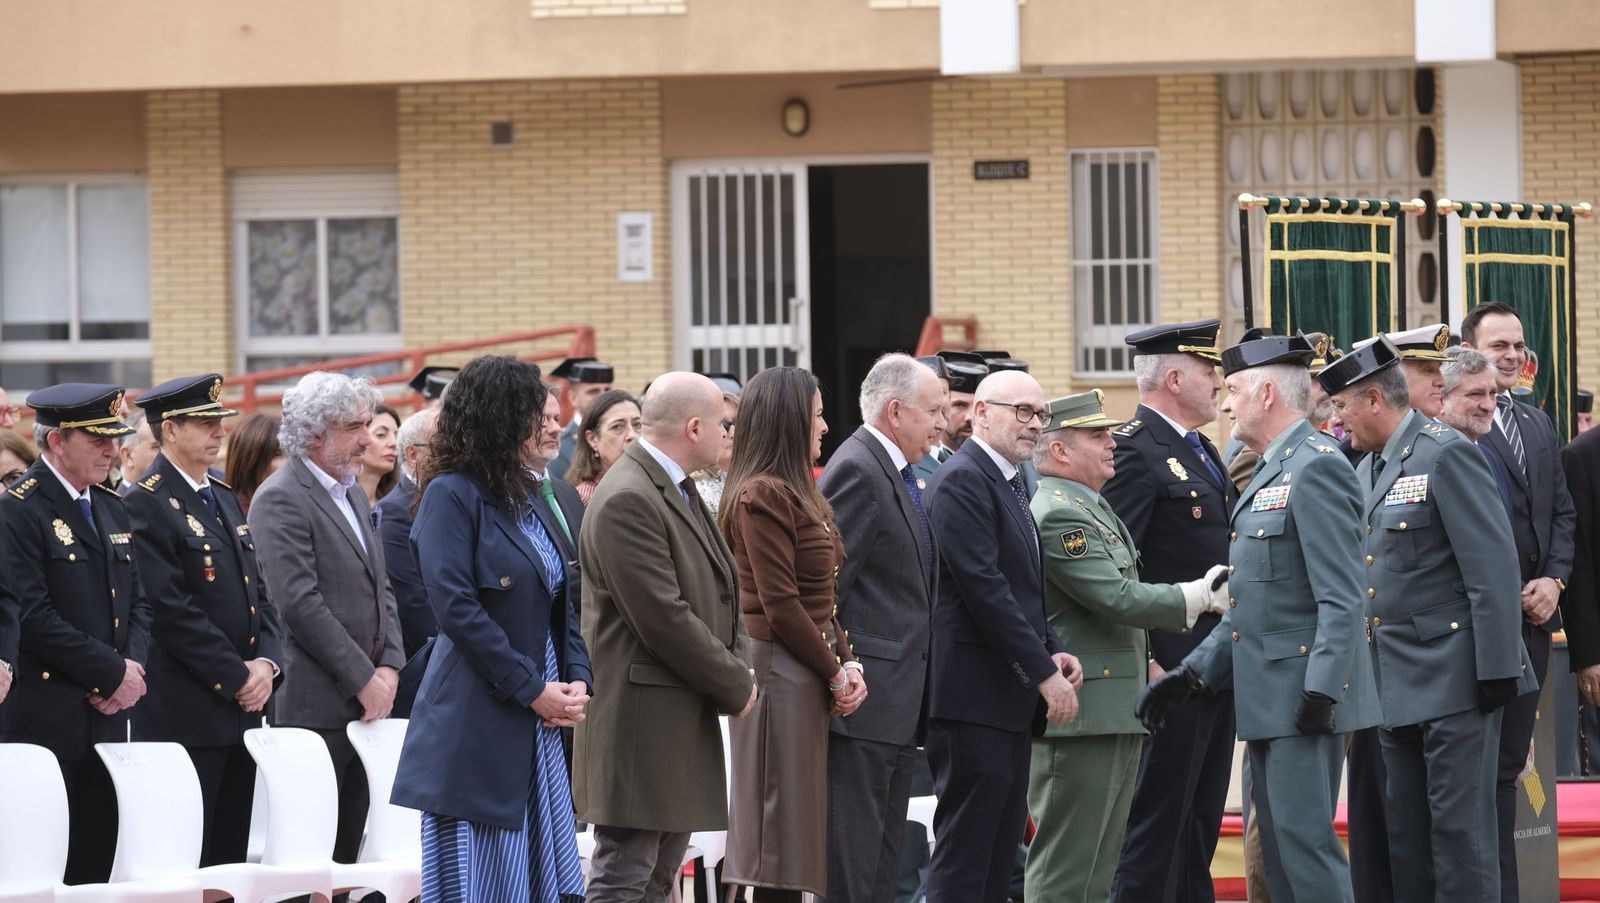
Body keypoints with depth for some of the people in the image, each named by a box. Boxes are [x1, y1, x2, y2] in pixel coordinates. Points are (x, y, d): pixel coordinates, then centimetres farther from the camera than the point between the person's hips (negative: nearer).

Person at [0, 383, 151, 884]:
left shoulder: (111, 508, 17)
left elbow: (138, 603, 19)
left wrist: (134, 665, -1)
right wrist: (113, 673, -13)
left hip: (107, 718, 7)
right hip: (46, 723, -7)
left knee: (97, 862, 4)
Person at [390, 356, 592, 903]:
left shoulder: (527, 498, 16)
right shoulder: (452, 495, -9)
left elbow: (559, 602, 18)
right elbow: (457, 608, -16)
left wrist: (578, 680, 1)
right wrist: (533, 689, -15)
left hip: (540, 732, 8)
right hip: (478, 729, -8)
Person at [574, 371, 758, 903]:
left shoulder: (679, 492, 16)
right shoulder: (627, 501, -18)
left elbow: (717, 594, 20)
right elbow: (663, 619, -21)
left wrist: (735, 667, 1)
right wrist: (736, 685, -12)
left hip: (682, 719, 11)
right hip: (641, 723, -11)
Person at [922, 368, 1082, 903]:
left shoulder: (1008, 485, 18)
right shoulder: (963, 480, -12)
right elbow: (984, 587, -19)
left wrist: (1051, 651, 7)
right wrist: (1044, 672, -18)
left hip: (1010, 699, 10)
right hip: (975, 697, -10)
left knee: (1000, 854, 9)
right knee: (965, 857, -9)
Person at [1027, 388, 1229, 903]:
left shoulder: (1091, 509, 20)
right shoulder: (1058, 514, -15)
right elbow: (1117, 598, -20)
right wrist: (1198, 597, -12)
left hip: (1115, 718, 11)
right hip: (1080, 717, -11)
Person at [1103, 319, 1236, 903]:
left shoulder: (1200, 450, 17)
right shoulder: (1135, 451, -14)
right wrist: (1143, 664, -21)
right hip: (1169, 672, -9)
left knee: (1199, 823, 12)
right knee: (1158, 819, -6)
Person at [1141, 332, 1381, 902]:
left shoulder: (1317, 468, -13)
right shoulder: (1272, 471, 19)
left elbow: (1341, 598, -19)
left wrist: (1321, 691, -24)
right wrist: (1193, 673, 16)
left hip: (1304, 700, -10)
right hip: (1269, 703, 10)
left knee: (1305, 842, -12)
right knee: (1277, 847, 10)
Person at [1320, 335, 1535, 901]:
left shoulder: (1446, 455, -11)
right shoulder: (1367, 471, 15)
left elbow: (1493, 568, -15)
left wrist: (1496, 671, -18)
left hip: (1453, 680, -9)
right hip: (1397, 685, 9)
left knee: (1459, 830, -5)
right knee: (1406, 833, 10)